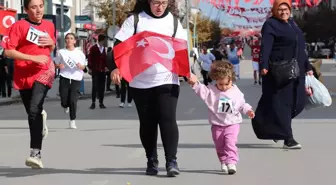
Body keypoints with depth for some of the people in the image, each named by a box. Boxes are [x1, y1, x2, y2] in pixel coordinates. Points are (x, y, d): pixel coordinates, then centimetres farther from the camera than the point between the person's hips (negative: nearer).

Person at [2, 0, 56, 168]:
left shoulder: (49, 25, 7)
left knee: (34, 110, -21)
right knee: (33, 113, 11)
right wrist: (33, 57, -19)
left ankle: (35, 153, -24)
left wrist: (51, 43, -1)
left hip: (44, 71, 0)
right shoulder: (18, 26, -7)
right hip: (23, 75, 0)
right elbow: (8, 51, -13)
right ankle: (41, 117, 50)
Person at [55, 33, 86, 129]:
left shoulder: (80, 53, 5)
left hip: (76, 79, 0)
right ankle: (66, 106, 37)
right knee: (64, 102, -2)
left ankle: (72, 121, 1)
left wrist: (80, 66, -12)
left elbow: (83, 67, 11)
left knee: (73, 100, -10)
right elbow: (56, 64, 12)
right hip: (64, 78, 1)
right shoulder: (61, 52, 5)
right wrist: (59, 66, -11)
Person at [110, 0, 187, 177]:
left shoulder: (173, 21, 6)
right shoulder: (135, 19, 0)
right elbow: (120, 45, -5)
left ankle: (171, 161, -10)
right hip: (140, 82, 0)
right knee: (147, 123, 6)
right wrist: (115, 67, -19)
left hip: (167, 80, 0)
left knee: (167, 119, -11)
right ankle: (151, 161, 18)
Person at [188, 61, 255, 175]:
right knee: (219, 146, 12)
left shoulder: (236, 93, -2)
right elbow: (201, 91, -20)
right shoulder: (211, 91, -7)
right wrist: (195, 83, -37)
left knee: (230, 143, -19)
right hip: (217, 125, 2)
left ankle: (231, 162, -20)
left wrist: (248, 110, -6)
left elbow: (242, 105, 9)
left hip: (232, 124, -1)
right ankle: (223, 162, 30)